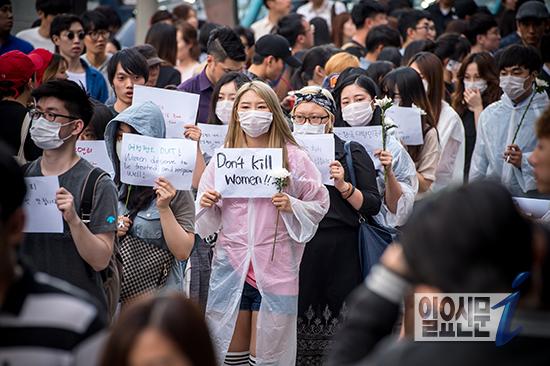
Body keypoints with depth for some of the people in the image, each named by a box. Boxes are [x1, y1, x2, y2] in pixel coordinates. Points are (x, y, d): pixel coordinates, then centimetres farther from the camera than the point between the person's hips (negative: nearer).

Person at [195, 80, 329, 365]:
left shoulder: (293, 158, 0)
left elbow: (319, 205, 3)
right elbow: (208, 220, 15)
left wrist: (291, 206, -14)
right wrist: (206, 204, -6)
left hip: (274, 269, -3)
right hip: (231, 266, 3)